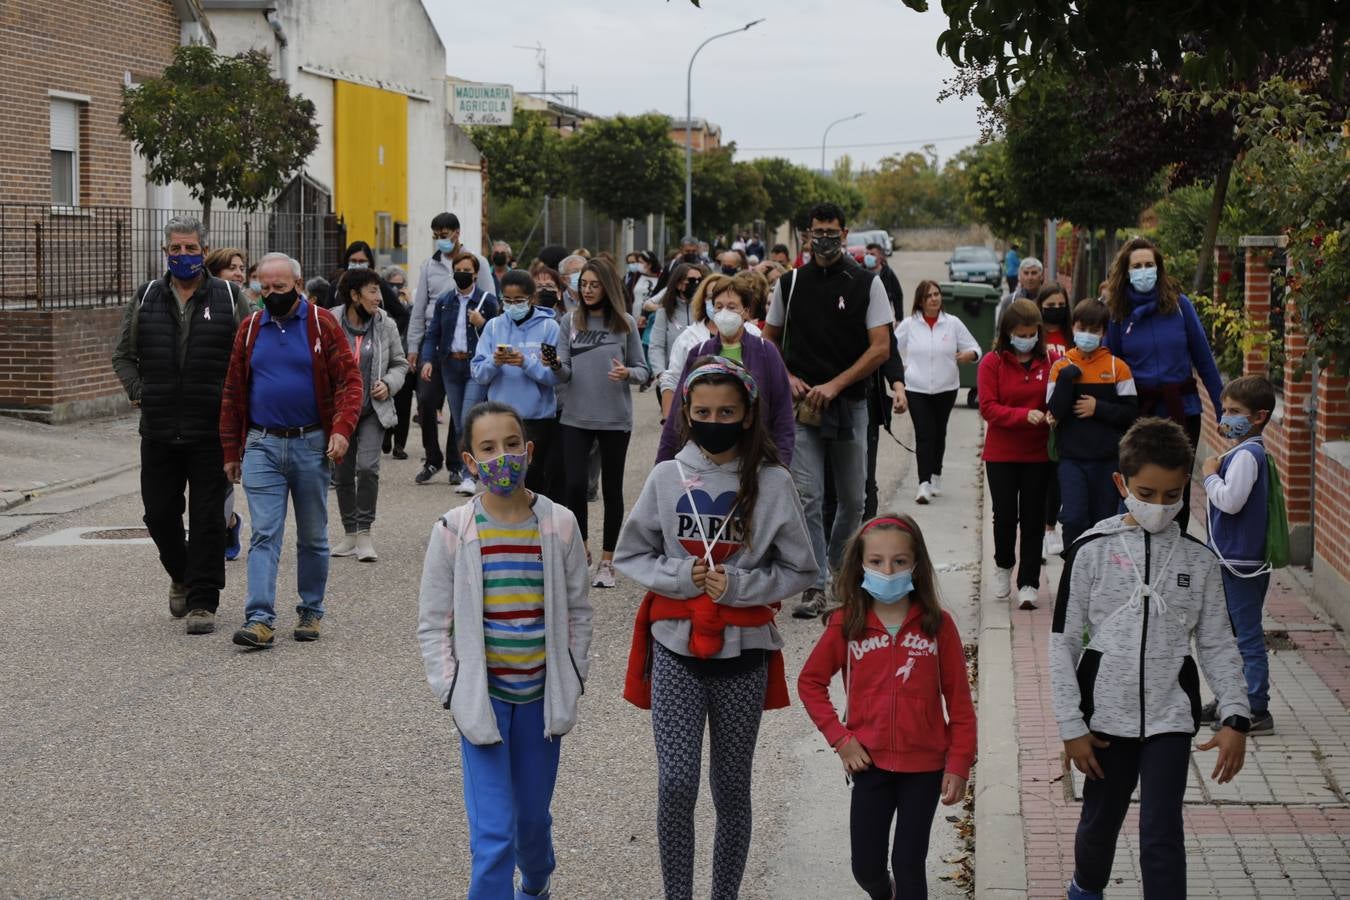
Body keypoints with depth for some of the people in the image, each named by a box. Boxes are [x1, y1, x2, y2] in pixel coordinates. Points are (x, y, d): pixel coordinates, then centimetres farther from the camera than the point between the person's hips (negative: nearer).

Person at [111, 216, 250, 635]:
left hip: (211, 431, -3)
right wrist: (138, 392, 2)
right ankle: (181, 576, 34)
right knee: (159, 513, 8)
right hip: (159, 430, 3)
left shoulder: (229, 299, 2)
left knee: (207, 517, -1)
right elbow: (123, 354, 16)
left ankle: (202, 601, 5)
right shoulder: (146, 299, 8)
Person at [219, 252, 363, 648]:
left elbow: (349, 379, -5)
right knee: (264, 535, -7)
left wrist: (342, 428, -19)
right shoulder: (250, 329, 7)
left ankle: (311, 612, 21)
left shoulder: (321, 324, -1)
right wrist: (231, 451, 10)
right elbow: (233, 393, 11)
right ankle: (259, 619, -12)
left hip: (311, 445, -1)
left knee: (313, 537, 9)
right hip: (262, 446, 1)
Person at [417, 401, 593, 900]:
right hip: (483, 696, -2)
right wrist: (453, 695, -8)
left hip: (540, 695, 2)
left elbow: (578, 610, 5)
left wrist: (572, 684, 2)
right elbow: (432, 624, -2)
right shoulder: (453, 532, -9)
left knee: (533, 816, 19)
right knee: (493, 835, -8)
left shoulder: (559, 525, -4)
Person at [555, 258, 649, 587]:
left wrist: (627, 373, -19)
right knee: (574, 484, -6)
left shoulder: (625, 324, -1)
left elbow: (642, 371, 2)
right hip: (576, 417, 1)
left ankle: (607, 560, 17)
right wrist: (555, 366, -19)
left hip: (615, 419, -1)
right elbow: (565, 373, 3)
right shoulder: (571, 322, 4)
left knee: (611, 488, 6)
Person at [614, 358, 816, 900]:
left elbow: (799, 570, 2)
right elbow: (629, 555, 8)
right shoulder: (667, 477, 0)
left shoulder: (772, 483, -4)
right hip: (675, 650, 0)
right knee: (676, 784, -9)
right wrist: (678, 575, -10)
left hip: (743, 652, 0)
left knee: (732, 788, 10)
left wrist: (738, 585, -12)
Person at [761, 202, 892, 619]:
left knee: (852, 498, 10)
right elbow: (769, 339, 16)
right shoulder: (790, 283, 6)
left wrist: (834, 385, -13)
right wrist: (787, 378, -2)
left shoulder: (867, 283, 0)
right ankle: (815, 587, -5)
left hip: (850, 404, 0)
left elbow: (881, 348, -5)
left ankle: (837, 565, 34)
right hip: (802, 405, 0)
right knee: (807, 496, -8)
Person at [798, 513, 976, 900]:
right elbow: (810, 682, 5)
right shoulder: (845, 625, -6)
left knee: (909, 864, 5)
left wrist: (958, 765, -6)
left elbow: (959, 701, -4)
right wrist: (839, 738, -3)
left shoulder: (938, 625, -9)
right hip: (870, 763, 1)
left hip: (924, 766, -1)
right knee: (866, 866, 10)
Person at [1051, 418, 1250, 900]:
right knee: (1100, 822, 17)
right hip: (1106, 716, 0)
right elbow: (1064, 644, -4)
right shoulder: (1092, 551, -8)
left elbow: (1217, 646, 3)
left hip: (1170, 718, 0)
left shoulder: (1198, 560, -2)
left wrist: (1235, 717, -9)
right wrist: (1072, 727, -7)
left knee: (1162, 834, -6)